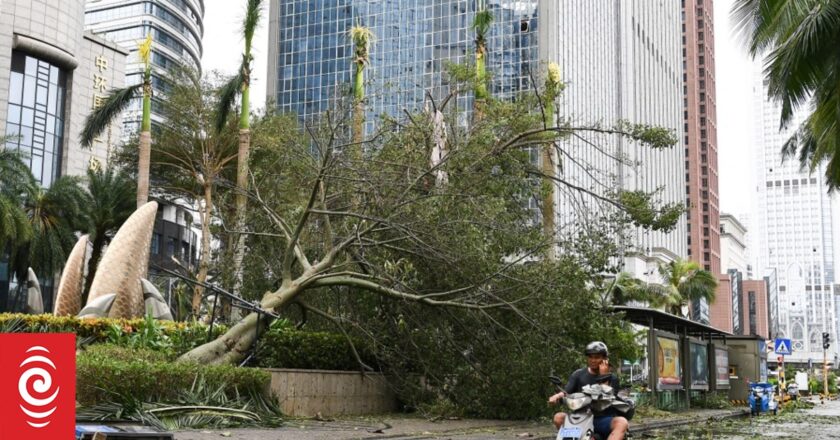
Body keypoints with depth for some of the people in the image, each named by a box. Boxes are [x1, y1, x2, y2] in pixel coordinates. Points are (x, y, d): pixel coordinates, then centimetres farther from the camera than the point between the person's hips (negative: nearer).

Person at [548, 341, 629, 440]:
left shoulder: (612, 378, 4)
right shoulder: (578, 375, 9)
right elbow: (566, 392, -1)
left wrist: (603, 377, -12)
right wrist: (557, 396, -24)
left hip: (603, 420, -2)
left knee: (622, 422, -34)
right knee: (559, 417, -24)